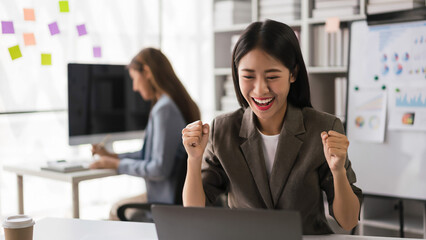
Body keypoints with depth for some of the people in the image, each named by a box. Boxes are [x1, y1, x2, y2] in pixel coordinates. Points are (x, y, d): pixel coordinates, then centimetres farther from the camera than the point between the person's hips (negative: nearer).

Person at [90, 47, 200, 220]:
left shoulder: (164, 109, -22)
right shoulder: (179, 104, 10)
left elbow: (159, 169, -23)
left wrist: (116, 164, -11)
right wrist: (112, 156, 17)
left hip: (171, 203, -9)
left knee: (117, 212, 10)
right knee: (117, 208, 22)